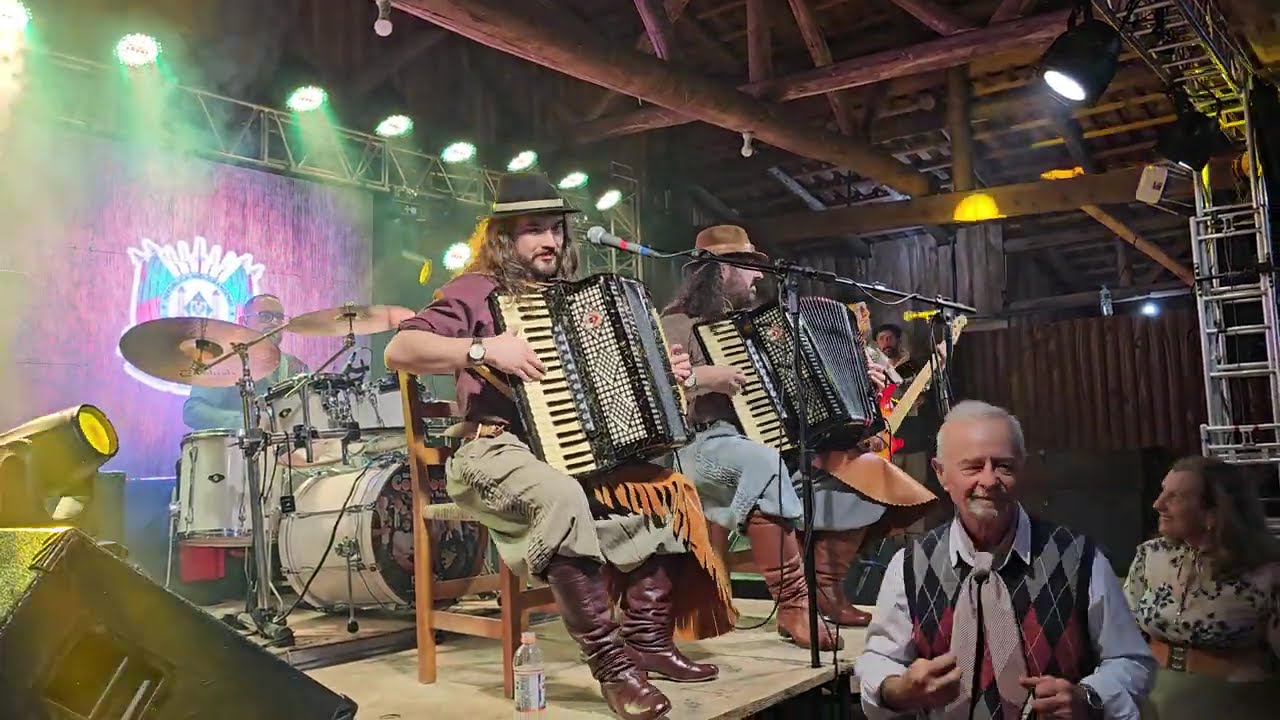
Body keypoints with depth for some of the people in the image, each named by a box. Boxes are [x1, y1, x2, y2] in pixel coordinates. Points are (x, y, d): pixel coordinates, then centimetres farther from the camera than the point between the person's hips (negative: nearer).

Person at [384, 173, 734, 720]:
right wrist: (484, 349, -23)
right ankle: (611, 662, -28)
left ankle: (647, 636, -3)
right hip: (494, 450, -7)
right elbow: (398, 351, -13)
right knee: (562, 497, -37)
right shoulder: (476, 291, -1)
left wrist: (662, 372, 9)